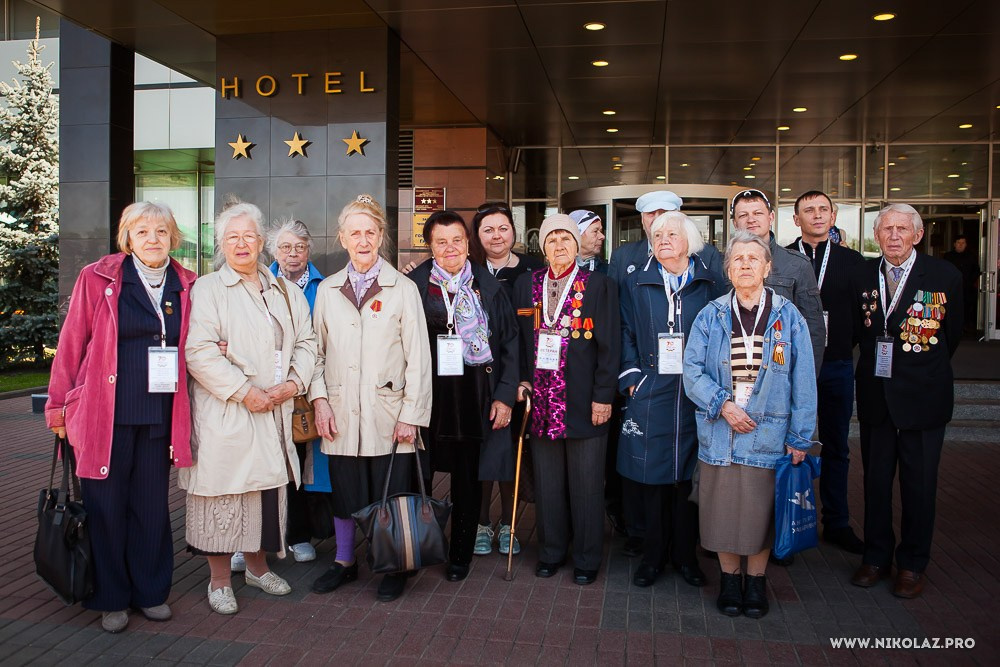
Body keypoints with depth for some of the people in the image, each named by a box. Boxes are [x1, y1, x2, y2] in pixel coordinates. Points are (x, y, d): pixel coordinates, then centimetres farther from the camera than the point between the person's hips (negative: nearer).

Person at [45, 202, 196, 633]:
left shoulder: (185, 286, 6)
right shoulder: (98, 278, -2)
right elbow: (71, 344, 1)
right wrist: (59, 405, 3)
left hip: (159, 416, 2)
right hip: (105, 414, -2)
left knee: (152, 505, 11)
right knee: (107, 506, 7)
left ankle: (150, 592, 26)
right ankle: (111, 598, 23)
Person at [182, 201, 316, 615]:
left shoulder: (286, 292, 14)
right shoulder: (207, 289, -2)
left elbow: (306, 342, 11)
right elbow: (200, 351, -13)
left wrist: (293, 383, -6)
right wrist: (244, 392, -17)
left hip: (274, 412, 5)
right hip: (224, 414, -4)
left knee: (268, 490, 12)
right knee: (224, 492, 1)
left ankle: (258, 567, 30)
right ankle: (220, 581, 17)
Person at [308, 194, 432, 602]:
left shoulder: (403, 288, 0)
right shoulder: (327, 290, 9)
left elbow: (418, 357, -2)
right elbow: (317, 351, 11)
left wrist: (411, 414, -7)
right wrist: (319, 400, -1)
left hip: (388, 412, -2)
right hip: (341, 413, 3)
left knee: (391, 494, 4)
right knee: (344, 491, 11)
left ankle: (395, 568, 23)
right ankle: (344, 562, 31)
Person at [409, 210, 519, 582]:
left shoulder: (488, 287, 3)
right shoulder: (414, 285, 1)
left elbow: (509, 343, 3)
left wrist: (505, 395, -3)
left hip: (475, 396, 1)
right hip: (428, 396, 0)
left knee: (468, 478, 9)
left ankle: (461, 554, 25)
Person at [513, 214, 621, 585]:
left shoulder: (600, 286, -2)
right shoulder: (526, 285, 9)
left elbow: (609, 346, -4)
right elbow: (520, 339, 13)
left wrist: (603, 396, -9)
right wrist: (521, 380, 3)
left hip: (584, 401, -3)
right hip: (541, 398, 3)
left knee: (586, 483, 6)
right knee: (547, 481, 12)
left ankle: (587, 558, 21)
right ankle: (551, 551, 28)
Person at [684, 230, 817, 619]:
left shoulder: (788, 317, 0)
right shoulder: (711, 316, 2)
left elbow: (802, 382, 0)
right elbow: (692, 368, -1)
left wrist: (799, 438, -3)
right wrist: (722, 404, -14)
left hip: (767, 434, -1)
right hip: (719, 432, 1)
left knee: (760, 510, 7)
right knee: (722, 509, 8)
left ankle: (756, 580, 27)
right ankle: (730, 577, 27)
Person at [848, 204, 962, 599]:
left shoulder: (944, 276, -5)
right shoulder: (862, 276, 4)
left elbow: (952, 334, 4)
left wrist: (924, 370, 10)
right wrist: (878, 365, 5)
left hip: (922, 397, -3)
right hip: (875, 396, 3)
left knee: (919, 485, 6)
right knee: (875, 480, 12)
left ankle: (912, 565, 22)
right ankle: (876, 558, 27)